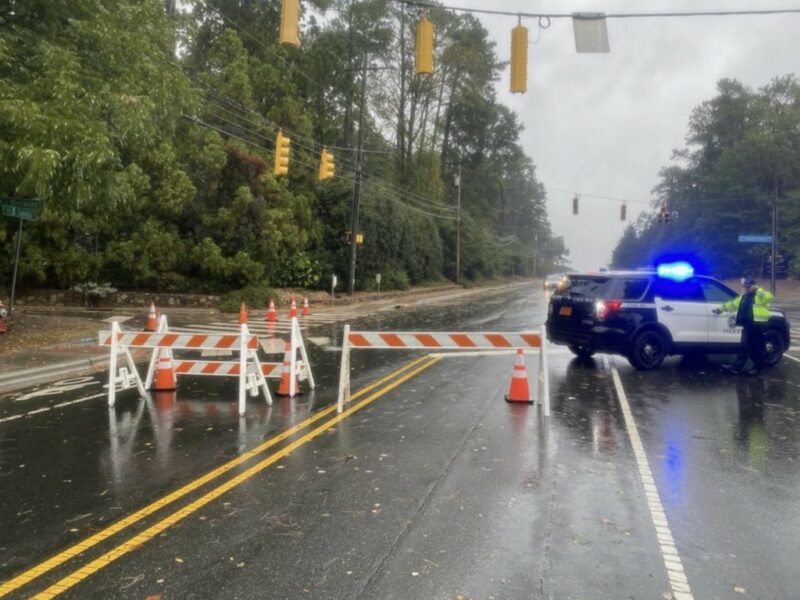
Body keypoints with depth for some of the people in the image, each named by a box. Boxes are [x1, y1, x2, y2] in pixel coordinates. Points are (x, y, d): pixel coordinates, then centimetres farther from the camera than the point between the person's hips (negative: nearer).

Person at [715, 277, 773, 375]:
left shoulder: (760, 295, -1)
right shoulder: (743, 297, 21)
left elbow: (768, 297, -23)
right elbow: (732, 304, 27)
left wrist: (757, 289, -20)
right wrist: (721, 308, 24)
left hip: (758, 325, -7)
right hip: (747, 325, 7)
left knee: (757, 347, 2)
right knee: (745, 346, 6)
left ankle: (756, 367, 14)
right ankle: (737, 366, 4)